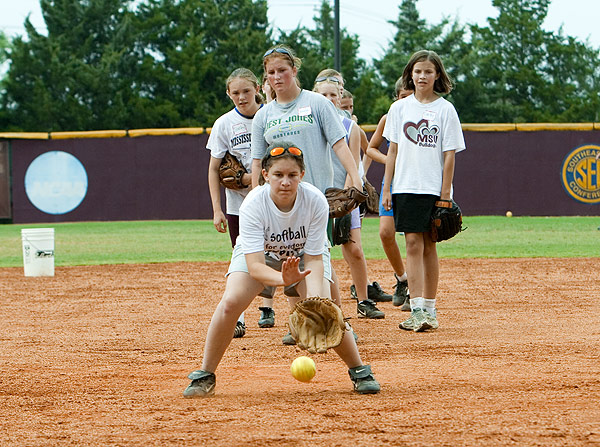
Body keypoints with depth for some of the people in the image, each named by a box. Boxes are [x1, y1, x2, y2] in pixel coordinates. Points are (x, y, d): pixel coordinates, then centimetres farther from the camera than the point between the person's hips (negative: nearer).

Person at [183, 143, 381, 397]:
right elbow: (254, 265, -40)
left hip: (303, 254, 1)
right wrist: (283, 279, -60)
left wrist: (314, 298, -44)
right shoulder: (253, 204, -34)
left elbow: (313, 259, -26)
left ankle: (359, 371, 1)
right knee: (231, 302, -25)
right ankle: (205, 376, -8)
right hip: (258, 254, 0)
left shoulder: (316, 202, -31)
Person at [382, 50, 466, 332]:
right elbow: (393, 151, 10)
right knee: (413, 245, -6)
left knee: (429, 246, 3)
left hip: (434, 189, -1)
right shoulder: (399, 108, 8)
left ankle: (430, 309, 12)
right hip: (405, 188, 1)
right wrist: (386, 189, 5)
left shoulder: (445, 110, 1)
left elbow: (449, 155, -1)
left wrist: (445, 195, -6)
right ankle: (417, 311, -10)